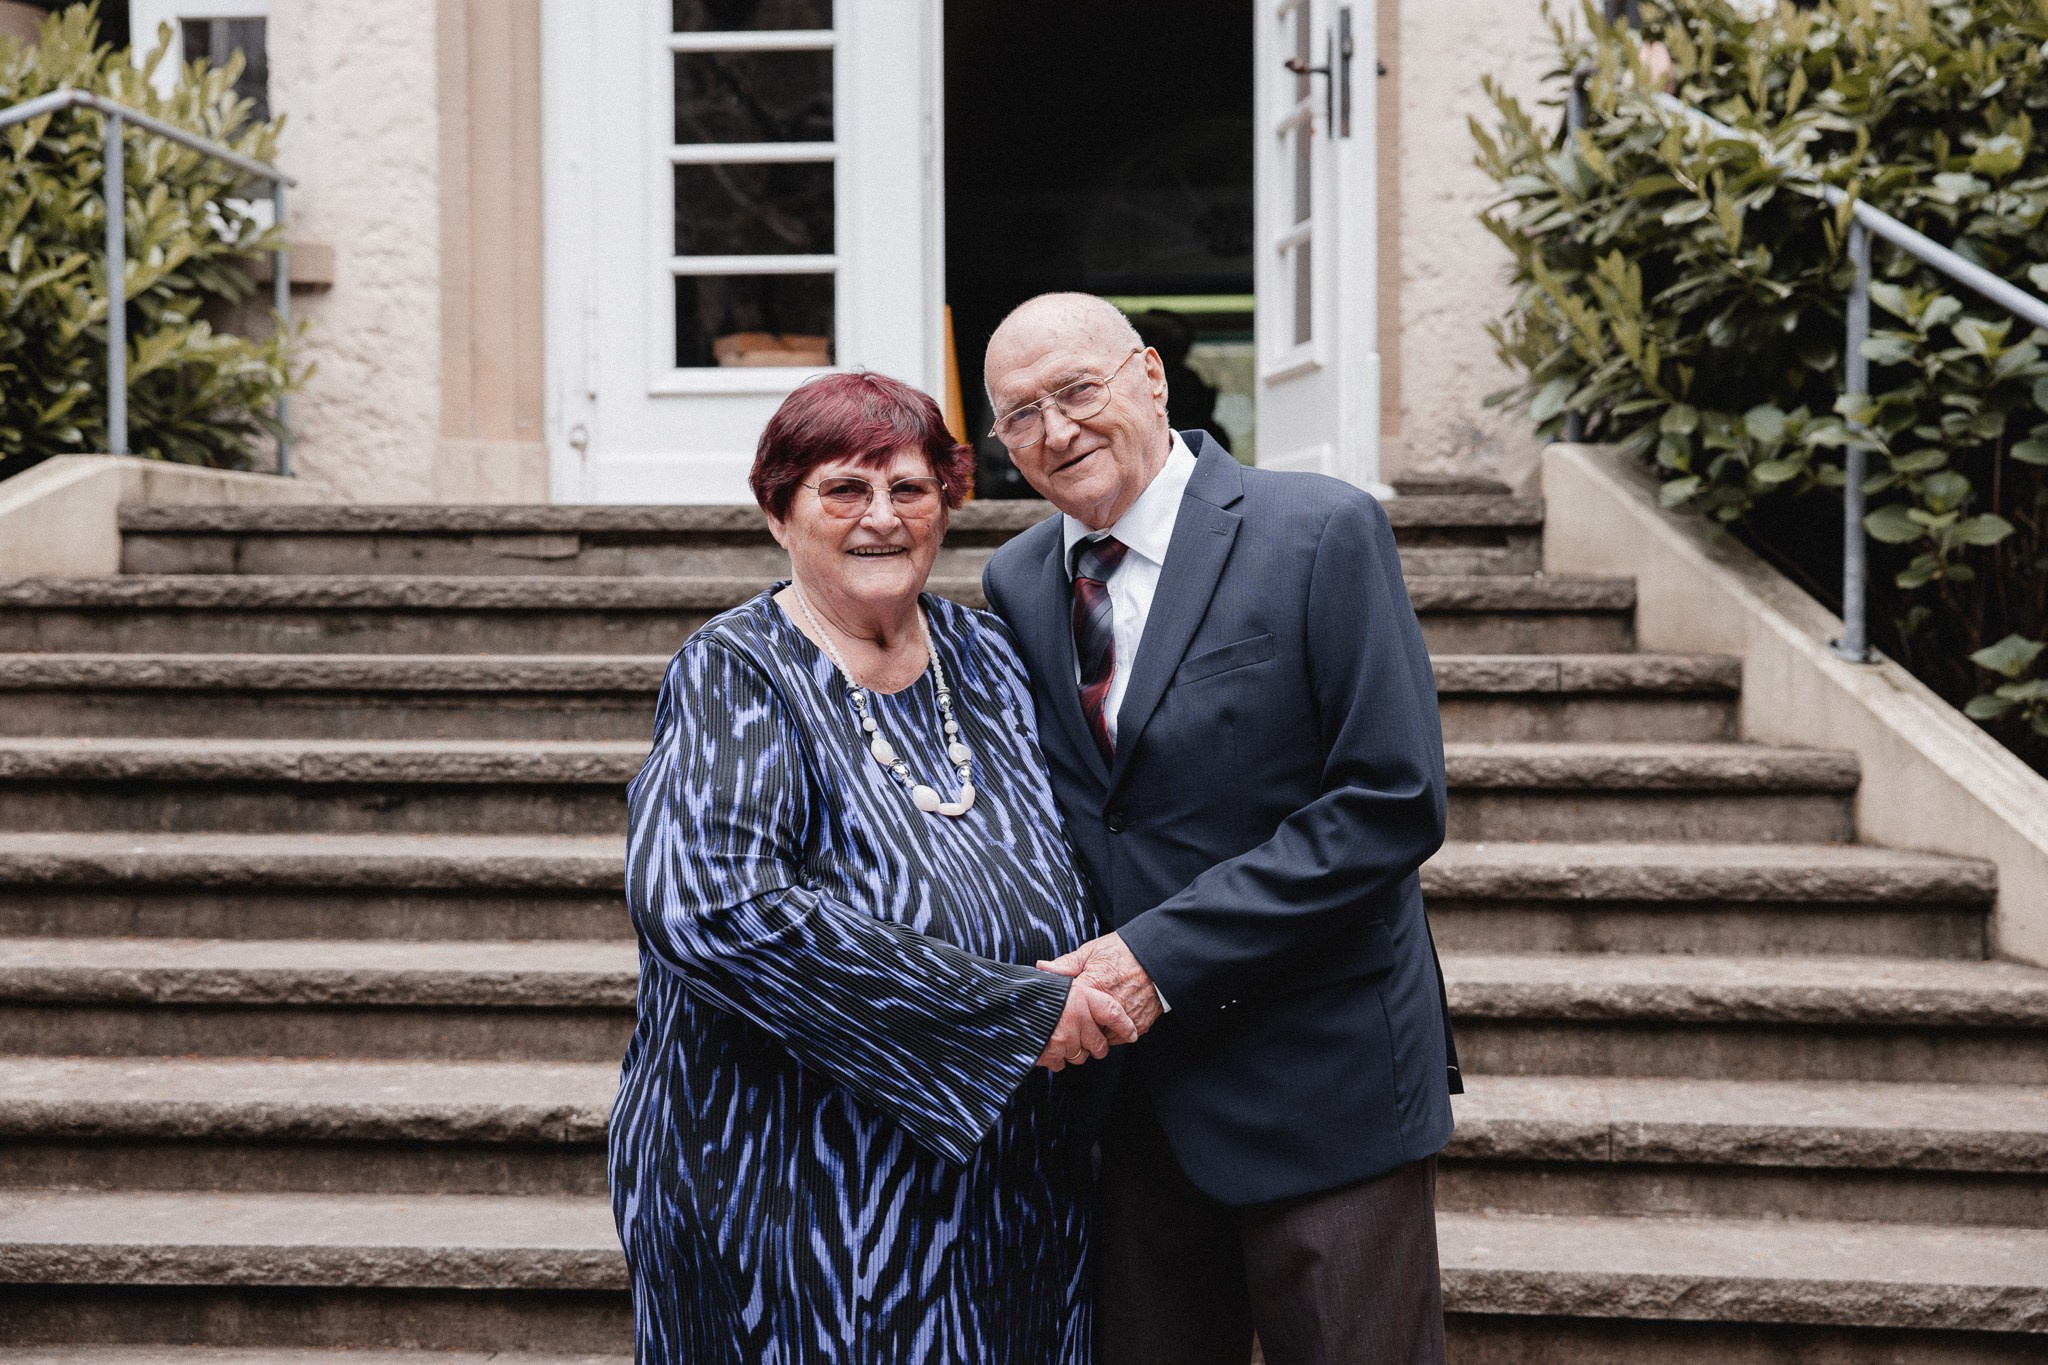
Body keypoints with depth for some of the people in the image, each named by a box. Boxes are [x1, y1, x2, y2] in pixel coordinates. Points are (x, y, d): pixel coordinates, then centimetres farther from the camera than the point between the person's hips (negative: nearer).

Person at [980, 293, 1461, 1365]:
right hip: (1122, 1084, 5)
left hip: (1318, 1078, -5)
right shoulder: (1016, 584, 7)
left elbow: (1394, 802, -16)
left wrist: (1165, 953, -20)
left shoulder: (1323, 533, -10)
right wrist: (1069, 983, -6)